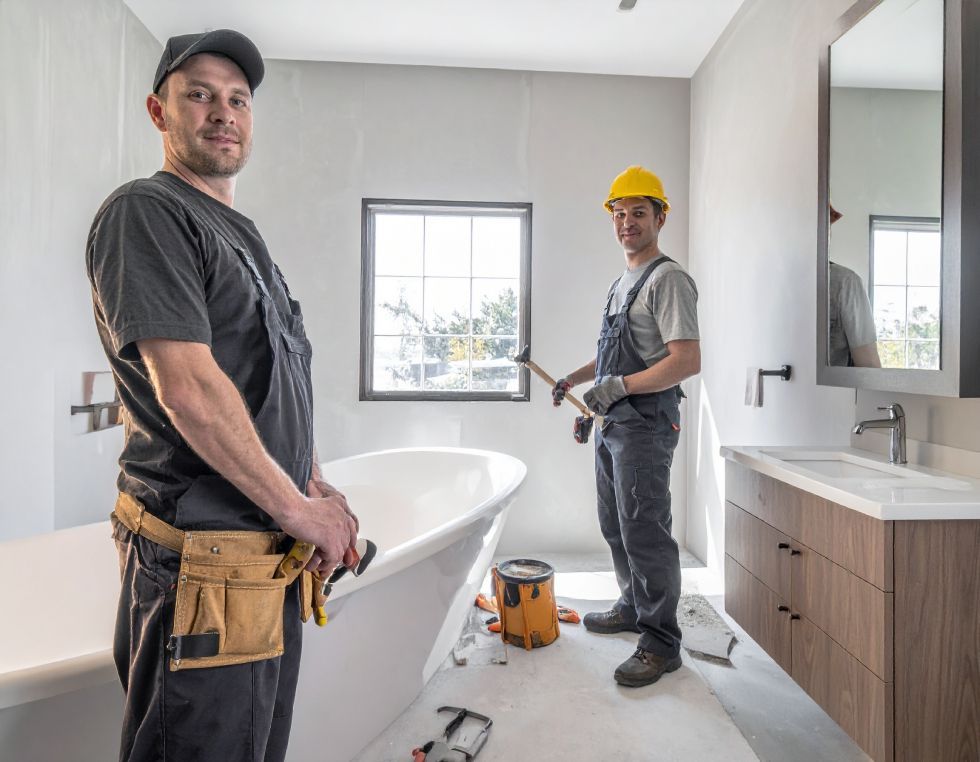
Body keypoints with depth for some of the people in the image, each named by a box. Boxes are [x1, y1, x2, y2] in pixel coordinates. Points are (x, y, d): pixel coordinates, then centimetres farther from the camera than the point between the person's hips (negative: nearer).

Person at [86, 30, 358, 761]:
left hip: (275, 563, 9)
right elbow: (189, 388, -20)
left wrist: (317, 488, 11)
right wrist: (298, 510, -14)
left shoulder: (244, 235, 18)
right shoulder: (145, 213, -9)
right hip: (204, 562, -8)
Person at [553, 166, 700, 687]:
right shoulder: (623, 283, 18)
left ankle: (661, 643, 10)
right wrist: (575, 378, 18)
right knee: (615, 525, 18)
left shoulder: (667, 278, -11)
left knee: (644, 531, -5)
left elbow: (688, 361, -20)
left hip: (645, 425, -10)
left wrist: (618, 386, -21)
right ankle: (633, 608, 36)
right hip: (614, 423, 10)